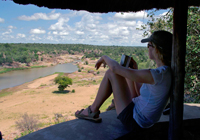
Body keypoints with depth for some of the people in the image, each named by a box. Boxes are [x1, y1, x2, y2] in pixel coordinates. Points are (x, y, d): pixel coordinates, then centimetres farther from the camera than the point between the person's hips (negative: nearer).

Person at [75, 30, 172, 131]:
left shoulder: (158, 75, -29)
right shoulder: (166, 71, -1)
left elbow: (115, 68, -25)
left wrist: (104, 57, -4)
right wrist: (135, 70, 8)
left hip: (134, 121, -9)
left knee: (111, 73, -9)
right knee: (127, 74, 18)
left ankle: (93, 111, 8)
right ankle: (116, 104, 31)